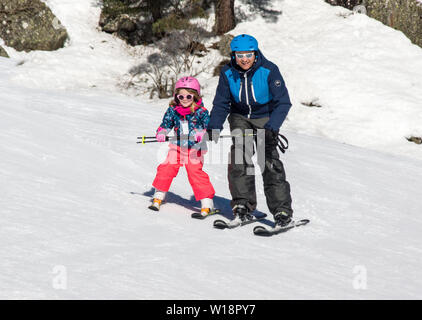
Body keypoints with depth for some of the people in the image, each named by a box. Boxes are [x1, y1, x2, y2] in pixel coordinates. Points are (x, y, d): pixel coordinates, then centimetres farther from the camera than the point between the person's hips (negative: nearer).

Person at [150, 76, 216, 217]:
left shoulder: (201, 111, -11)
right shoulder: (173, 110, -2)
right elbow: (166, 124, 6)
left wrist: (202, 134, -32)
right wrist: (161, 133, -13)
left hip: (194, 149, -3)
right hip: (177, 146, 4)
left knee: (196, 173, -13)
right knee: (166, 168, -6)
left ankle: (207, 204, -5)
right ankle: (158, 197, 14)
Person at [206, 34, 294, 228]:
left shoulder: (269, 71, -22)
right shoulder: (228, 73, -11)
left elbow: (283, 102, -22)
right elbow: (221, 103, -2)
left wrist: (271, 127, -35)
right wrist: (213, 127, -18)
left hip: (265, 117, -3)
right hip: (240, 116, 3)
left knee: (269, 160, -16)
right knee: (239, 155, -17)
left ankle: (282, 210, -14)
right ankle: (243, 206, -10)